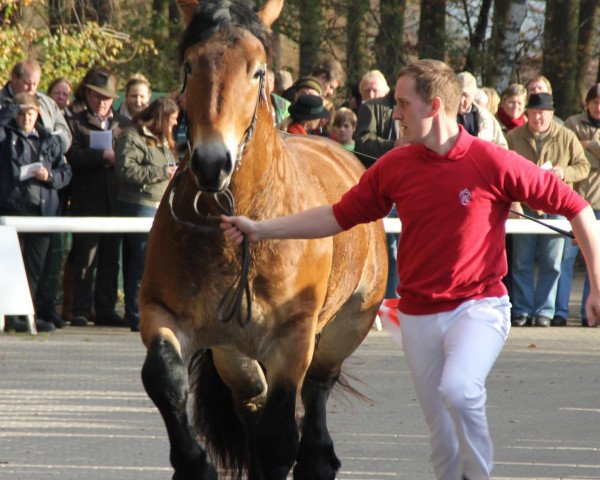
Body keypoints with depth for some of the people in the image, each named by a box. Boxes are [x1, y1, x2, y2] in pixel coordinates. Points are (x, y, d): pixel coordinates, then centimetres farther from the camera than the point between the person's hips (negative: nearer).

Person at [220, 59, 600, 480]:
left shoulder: (494, 163, -11)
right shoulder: (395, 166, 2)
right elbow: (338, 217, 11)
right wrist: (261, 230, 6)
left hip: (479, 305, -5)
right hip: (419, 315, 5)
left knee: (458, 390, -31)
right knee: (443, 435, 6)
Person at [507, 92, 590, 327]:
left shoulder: (566, 137, 5)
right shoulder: (513, 137, 4)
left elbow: (583, 166, 9)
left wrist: (564, 173, -11)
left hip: (555, 208, 0)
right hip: (524, 208, 0)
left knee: (551, 264, 1)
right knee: (522, 263, 2)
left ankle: (544, 312, 6)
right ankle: (522, 311, 8)